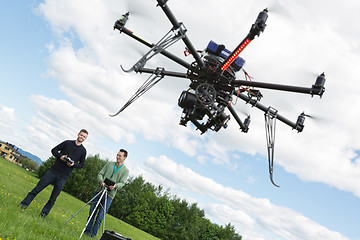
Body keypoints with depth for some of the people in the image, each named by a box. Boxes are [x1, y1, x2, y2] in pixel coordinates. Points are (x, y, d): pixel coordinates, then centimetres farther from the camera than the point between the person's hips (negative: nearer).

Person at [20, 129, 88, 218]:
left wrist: (74, 164, -10)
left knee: (53, 198, 2)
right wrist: (60, 156, -9)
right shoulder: (67, 143, 7)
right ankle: (24, 204, 7)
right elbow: (54, 150, 10)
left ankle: (43, 214, 13)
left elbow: (81, 164, 10)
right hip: (53, 171, 0)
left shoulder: (83, 150, 6)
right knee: (38, 188, -2)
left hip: (63, 177, 0)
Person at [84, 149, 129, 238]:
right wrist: (101, 181, -13)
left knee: (100, 217, -3)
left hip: (109, 195, -3)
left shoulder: (125, 170, 4)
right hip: (99, 190, 3)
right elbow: (100, 174, 9)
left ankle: (93, 234, 7)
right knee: (92, 213, 5)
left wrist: (115, 186, -25)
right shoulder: (109, 164, 14)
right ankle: (87, 230, 19)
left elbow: (122, 183, -4)